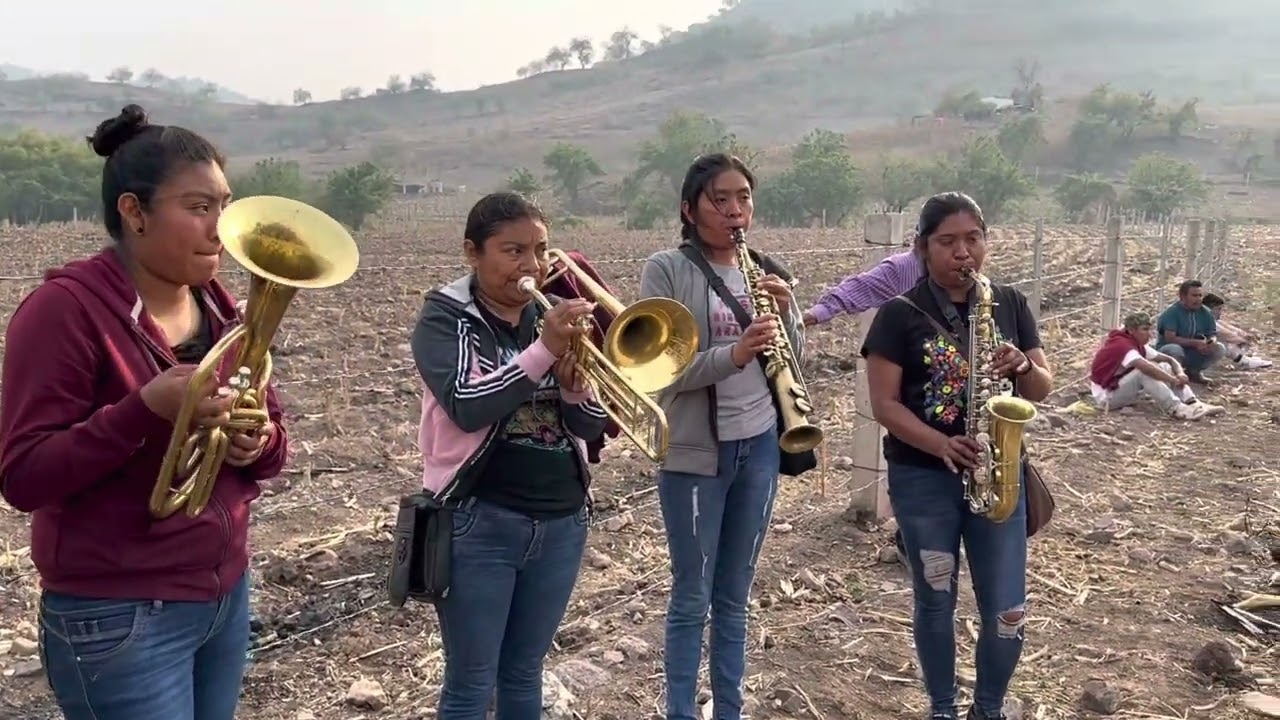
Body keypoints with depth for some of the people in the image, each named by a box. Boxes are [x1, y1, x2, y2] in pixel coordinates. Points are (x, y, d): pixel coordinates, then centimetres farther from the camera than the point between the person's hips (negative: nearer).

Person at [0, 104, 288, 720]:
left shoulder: (219, 310, 6)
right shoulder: (66, 308, -14)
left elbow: (268, 443, 10)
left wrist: (260, 444, -12)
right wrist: (145, 409, -29)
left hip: (226, 594, 7)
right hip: (119, 617, -6)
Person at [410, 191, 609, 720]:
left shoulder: (555, 317, 7)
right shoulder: (445, 317, -6)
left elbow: (592, 427, 3)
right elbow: (467, 407, -22)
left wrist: (573, 381, -17)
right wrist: (544, 351, -29)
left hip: (562, 523, 5)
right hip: (479, 524, -4)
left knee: (524, 674, 17)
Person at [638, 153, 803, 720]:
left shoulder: (765, 271, 8)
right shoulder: (666, 270, -8)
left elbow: (793, 362, 4)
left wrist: (786, 308, -13)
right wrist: (732, 355, -31)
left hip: (759, 446, 5)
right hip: (694, 452, -4)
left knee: (734, 597, 14)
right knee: (692, 598, 5)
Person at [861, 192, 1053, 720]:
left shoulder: (1010, 304, 5)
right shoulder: (900, 315, -7)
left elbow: (1043, 389, 7)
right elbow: (884, 404, -9)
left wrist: (1023, 366, -16)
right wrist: (942, 445, -23)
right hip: (923, 479, -3)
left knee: (1008, 611, 5)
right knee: (936, 601, 11)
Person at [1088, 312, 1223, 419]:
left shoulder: (1139, 345, 5)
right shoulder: (1121, 345, -23)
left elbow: (1169, 360, 6)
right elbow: (1146, 366, -39)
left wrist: (1180, 374, -16)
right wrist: (1174, 380, -31)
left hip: (1123, 390, 9)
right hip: (1106, 395, -9)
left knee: (1164, 367, -3)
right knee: (1146, 370, -30)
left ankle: (1193, 404, -14)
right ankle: (1176, 409, -29)